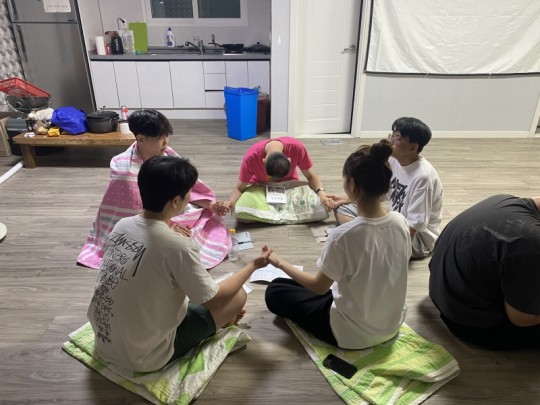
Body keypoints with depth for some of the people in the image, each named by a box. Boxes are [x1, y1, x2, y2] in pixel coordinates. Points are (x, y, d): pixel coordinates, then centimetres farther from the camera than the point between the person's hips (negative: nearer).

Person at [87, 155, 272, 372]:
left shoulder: (122, 225, -7)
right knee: (237, 296, 2)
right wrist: (253, 265, -1)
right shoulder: (177, 246, -27)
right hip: (144, 359, -7)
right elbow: (214, 300, -14)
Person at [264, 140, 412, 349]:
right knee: (333, 282, 31)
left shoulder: (342, 236, -31)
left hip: (352, 334, -7)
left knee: (275, 291, 7)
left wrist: (280, 263, -2)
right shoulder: (400, 222, -14)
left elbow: (319, 287, -16)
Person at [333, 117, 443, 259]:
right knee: (341, 209, -2)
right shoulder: (393, 160, -4)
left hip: (418, 236, -8)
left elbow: (415, 225, -27)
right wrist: (347, 200, 1)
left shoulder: (423, 176, -27)